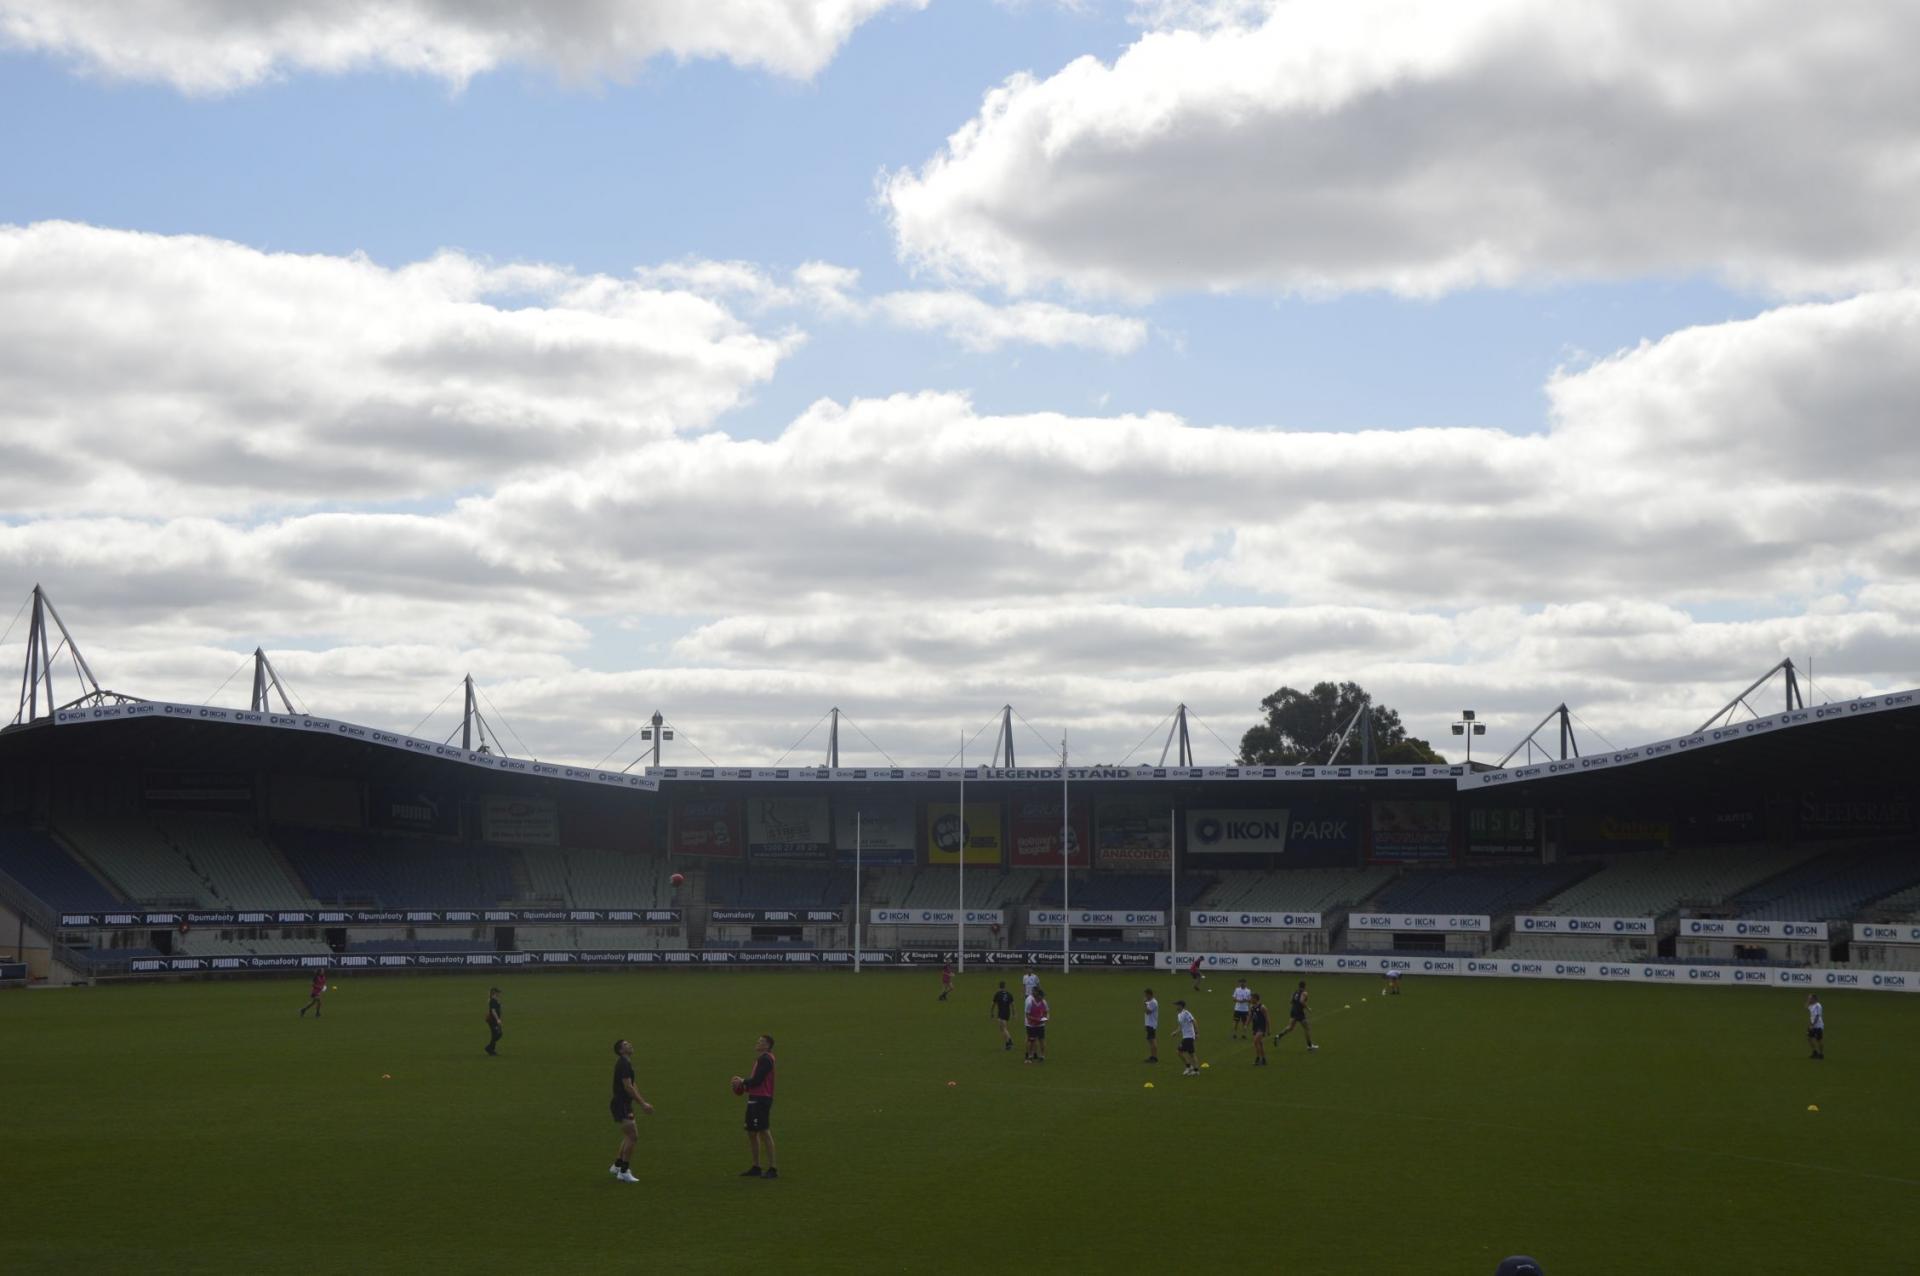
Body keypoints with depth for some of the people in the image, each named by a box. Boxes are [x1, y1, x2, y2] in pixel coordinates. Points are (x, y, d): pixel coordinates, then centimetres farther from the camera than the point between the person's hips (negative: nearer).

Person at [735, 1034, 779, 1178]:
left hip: (761, 1099, -11)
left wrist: (743, 1081, -3)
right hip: (755, 1099, 11)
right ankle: (756, 1167, 22)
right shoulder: (761, 1059, 19)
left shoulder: (765, 1059, -13)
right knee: (751, 1132, 14)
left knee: (764, 1132, -10)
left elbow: (757, 1080, -19)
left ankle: (772, 1169, -8)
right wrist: (743, 1082, 8)